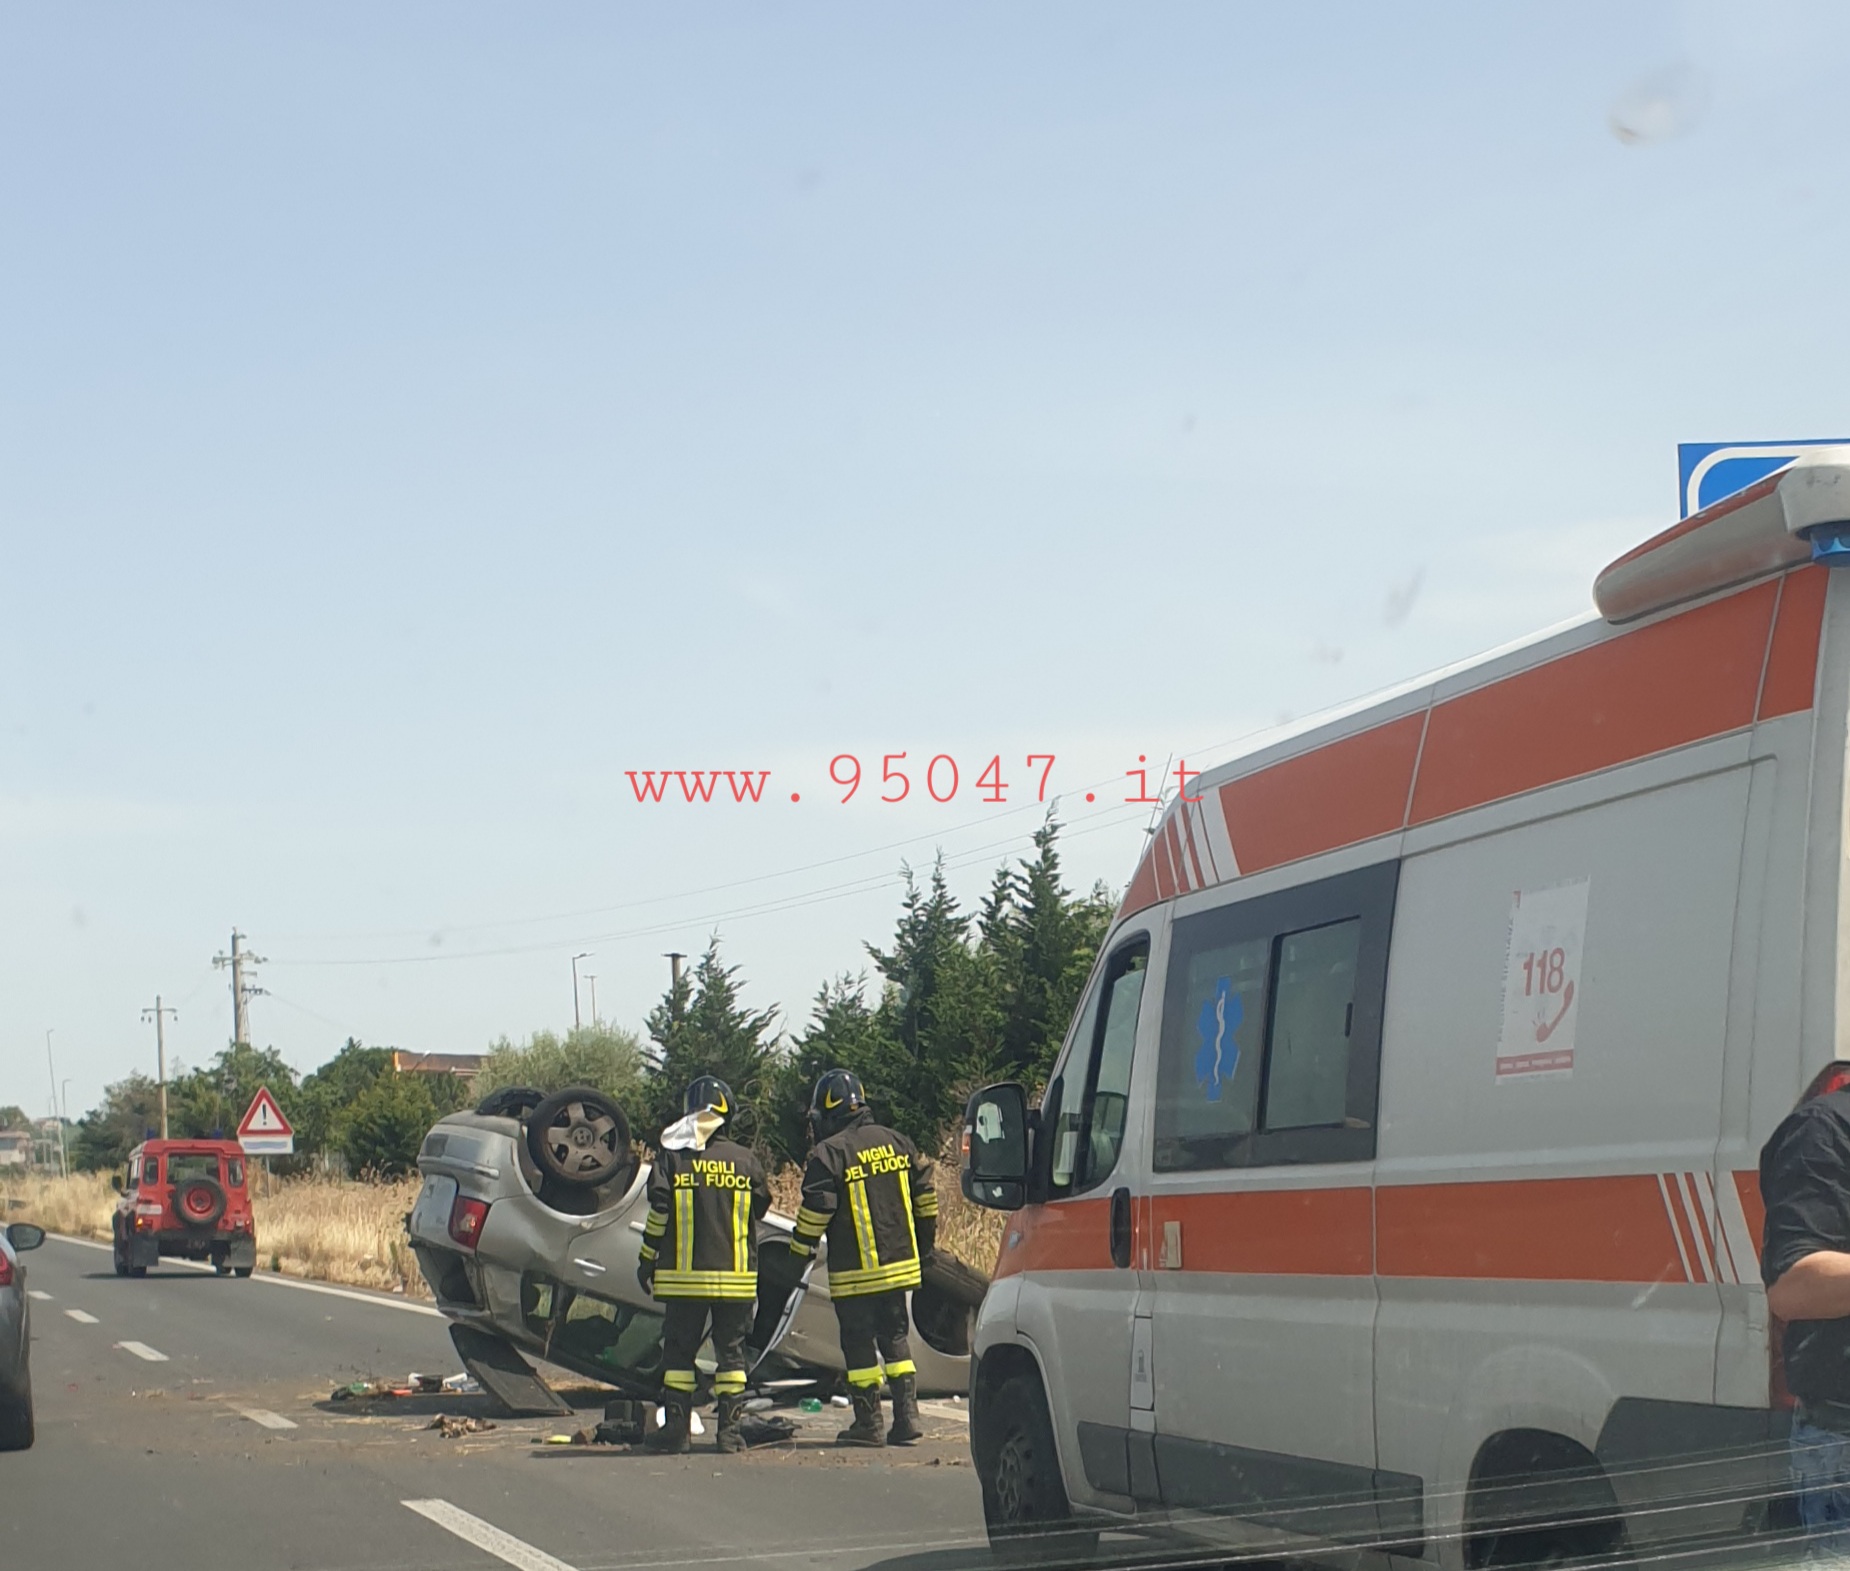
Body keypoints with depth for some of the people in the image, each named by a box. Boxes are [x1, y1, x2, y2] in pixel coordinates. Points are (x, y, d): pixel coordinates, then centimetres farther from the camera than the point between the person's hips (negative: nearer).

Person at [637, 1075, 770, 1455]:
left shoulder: (672, 1157, -5)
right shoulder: (746, 1161, 1)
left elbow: (659, 1214, -6)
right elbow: (758, 1213, 9)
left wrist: (647, 1260, 4)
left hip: (683, 1276, -1)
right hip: (736, 1277, 1)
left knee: (679, 1350, 7)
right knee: (731, 1350, 8)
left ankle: (675, 1428, 5)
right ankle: (729, 1430, 4)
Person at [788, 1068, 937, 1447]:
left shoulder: (829, 1153, -11)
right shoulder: (896, 1142, 8)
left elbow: (815, 1210, -14)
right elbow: (925, 1192, 11)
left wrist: (800, 1252, -2)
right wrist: (925, 1241, 20)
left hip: (854, 1272, -6)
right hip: (899, 1263, 6)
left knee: (859, 1343, 2)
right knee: (895, 1336, 13)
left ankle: (868, 1423, 3)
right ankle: (907, 1415, 7)